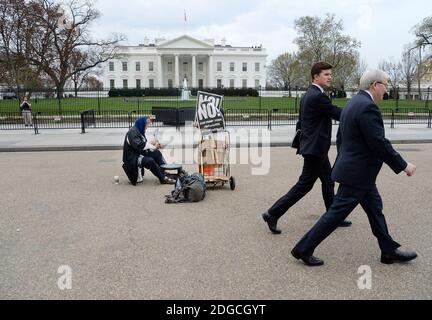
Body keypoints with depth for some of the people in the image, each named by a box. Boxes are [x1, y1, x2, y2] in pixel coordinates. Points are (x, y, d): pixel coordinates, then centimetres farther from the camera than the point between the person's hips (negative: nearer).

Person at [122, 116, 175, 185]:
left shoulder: (140, 132, 13)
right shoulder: (132, 133, -16)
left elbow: (144, 146, 12)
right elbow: (138, 146, -29)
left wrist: (154, 147, -5)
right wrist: (149, 142, -19)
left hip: (139, 154, 10)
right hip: (131, 158, -10)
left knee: (157, 153, -3)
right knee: (150, 161, -30)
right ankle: (163, 178, -21)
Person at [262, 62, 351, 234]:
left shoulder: (307, 95, 13)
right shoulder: (318, 96, -19)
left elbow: (301, 122, 18)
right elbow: (339, 114, -18)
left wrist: (301, 140, 23)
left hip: (316, 148, 11)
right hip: (315, 148, -11)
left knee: (328, 181, 18)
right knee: (304, 185, -4)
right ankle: (273, 214, 1)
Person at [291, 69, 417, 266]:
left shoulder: (353, 103, 11)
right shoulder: (368, 106, -21)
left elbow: (340, 137, 17)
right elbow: (380, 144, -22)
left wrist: (344, 161, 25)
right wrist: (403, 166, -12)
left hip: (352, 168, 11)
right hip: (357, 173, -11)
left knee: (375, 209, 18)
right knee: (336, 213, -2)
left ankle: (389, 252, 31)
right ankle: (303, 249, 7)